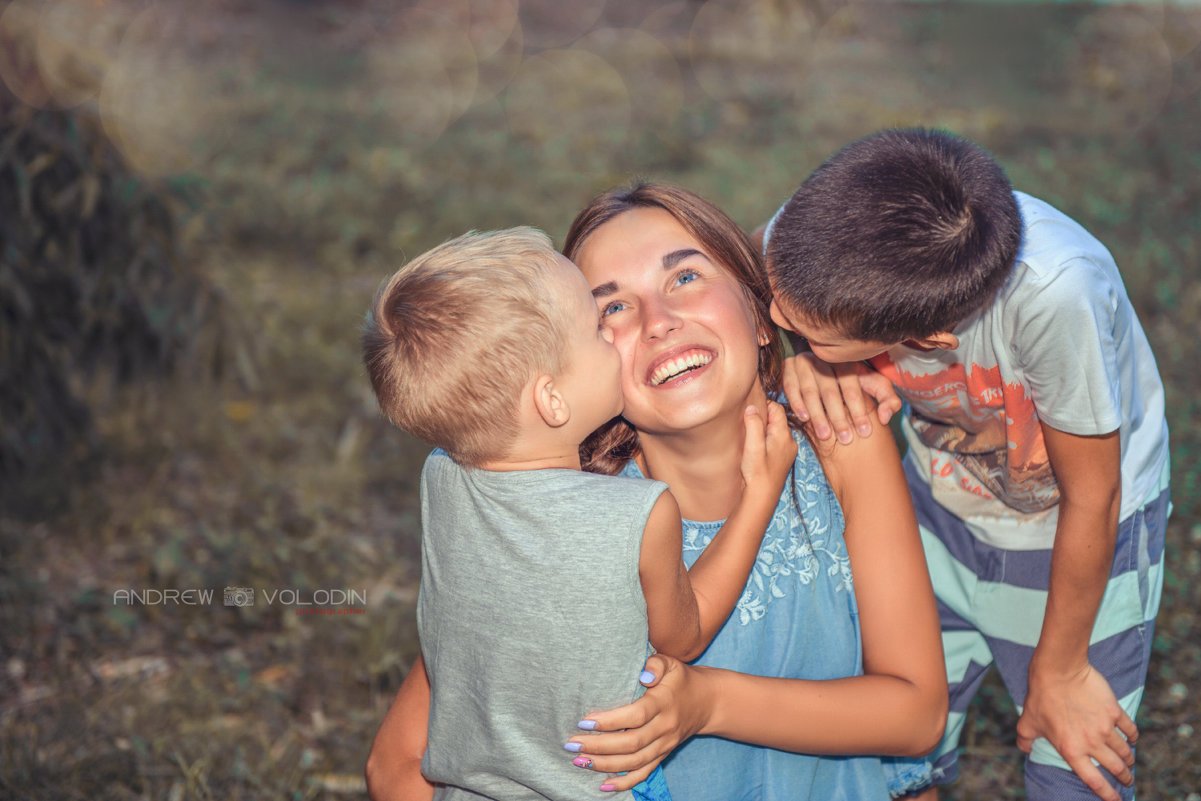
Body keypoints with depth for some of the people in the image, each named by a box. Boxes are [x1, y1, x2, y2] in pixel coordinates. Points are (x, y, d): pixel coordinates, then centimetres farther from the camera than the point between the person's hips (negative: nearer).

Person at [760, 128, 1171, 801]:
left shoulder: (1050, 291, -42)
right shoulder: (813, 227, -32)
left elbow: (1091, 497, -24)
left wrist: (1059, 670, -9)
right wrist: (796, 365, -30)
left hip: (1078, 538, -3)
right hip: (941, 512, 3)